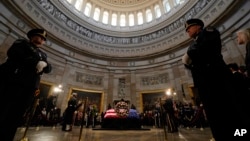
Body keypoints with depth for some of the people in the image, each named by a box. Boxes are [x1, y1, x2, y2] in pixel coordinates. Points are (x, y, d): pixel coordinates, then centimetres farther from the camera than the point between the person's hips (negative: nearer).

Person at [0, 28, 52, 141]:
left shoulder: (42, 54, 24)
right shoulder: (22, 43, 14)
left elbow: (49, 69, 11)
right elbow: (12, 53, -6)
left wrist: (44, 63, -12)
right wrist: (35, 62, -14)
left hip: (29, 88, 3)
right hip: (12, 80, -3)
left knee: (15, 118, 3)